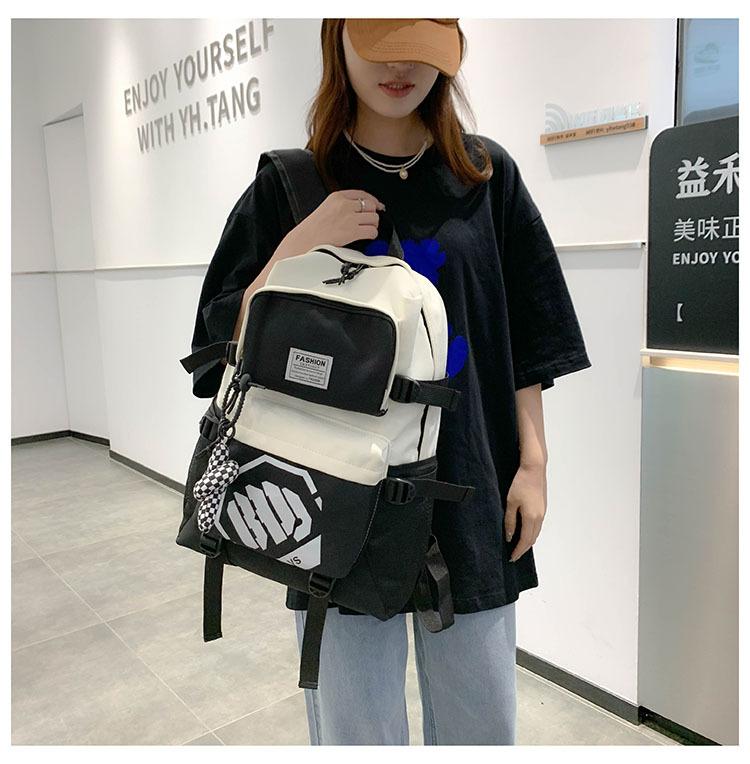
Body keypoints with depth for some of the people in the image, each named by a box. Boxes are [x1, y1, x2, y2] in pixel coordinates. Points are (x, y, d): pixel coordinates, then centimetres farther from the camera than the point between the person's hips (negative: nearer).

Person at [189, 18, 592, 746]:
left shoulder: (487, 176, 6)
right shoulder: (291, 186, 2)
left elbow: (526, 335, 7)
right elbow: (235, 345, 0)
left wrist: (533, 461, 1)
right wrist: (298, 247, -14)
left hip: (468, 490, 2)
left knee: (481, 722, 12)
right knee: (354, 727, 9)